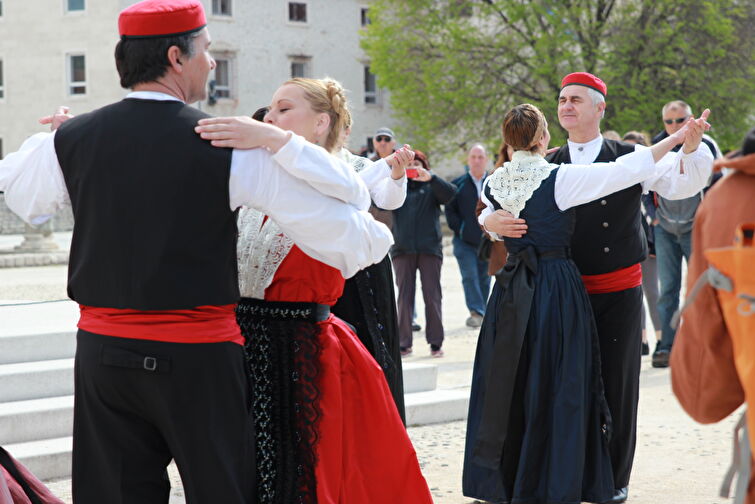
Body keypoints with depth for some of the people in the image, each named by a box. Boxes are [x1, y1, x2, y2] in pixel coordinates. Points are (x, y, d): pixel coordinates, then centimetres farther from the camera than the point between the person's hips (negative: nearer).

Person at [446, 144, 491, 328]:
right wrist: (460, 229, -5)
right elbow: (450, 210, 5)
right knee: (469, 276, -12)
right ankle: (476, 312, -16)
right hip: (465, 241, -1)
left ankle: (481, 312, 17)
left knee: (484, 279, 8)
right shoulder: (458, 184, 4)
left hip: (488, 241, 1)